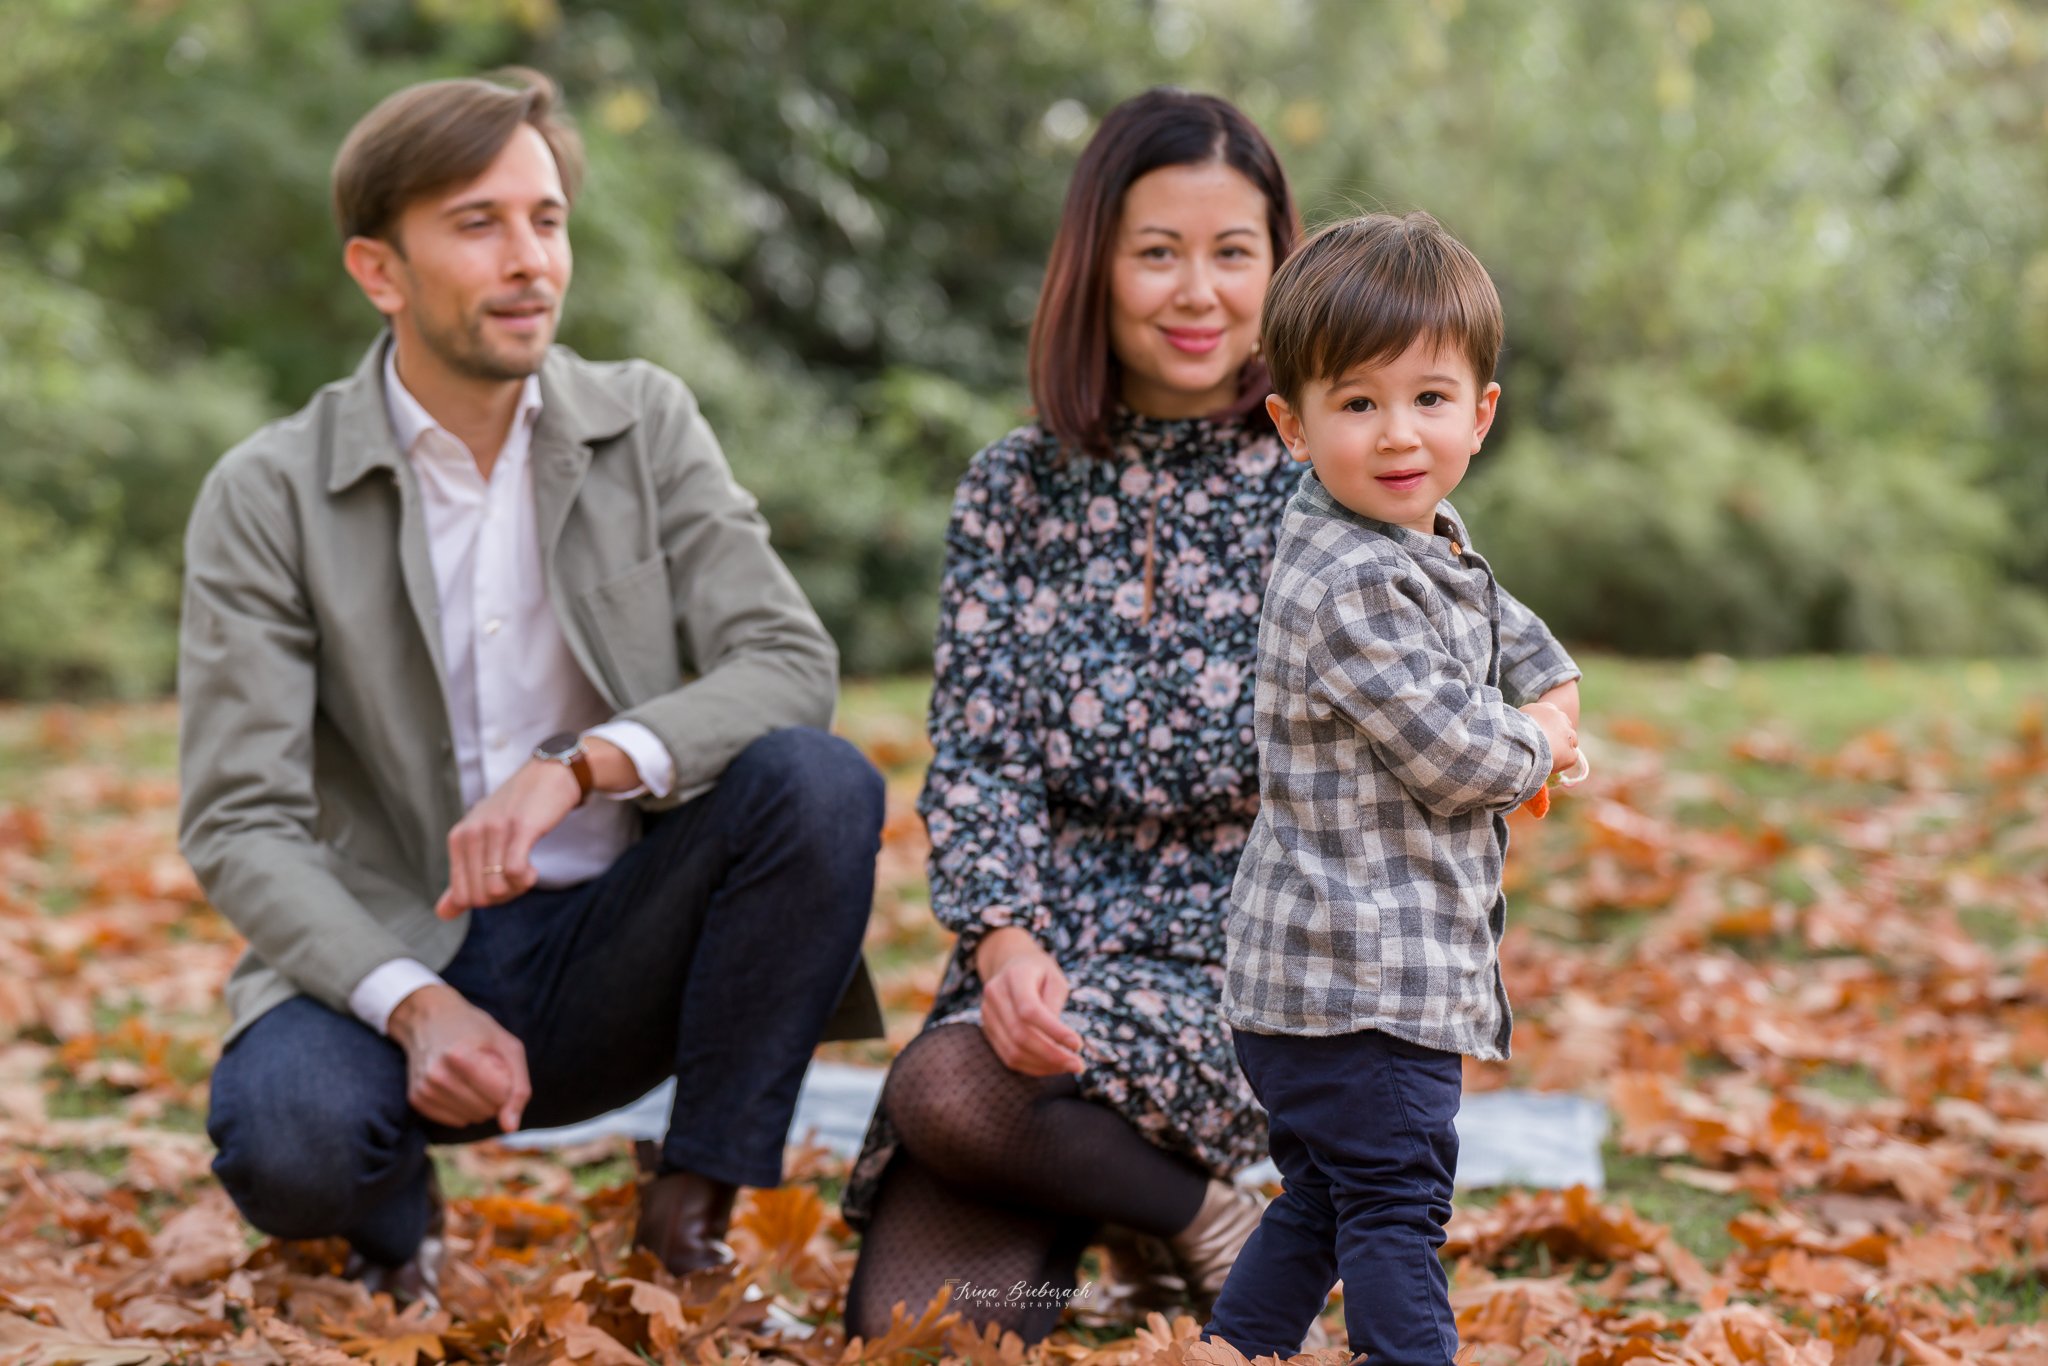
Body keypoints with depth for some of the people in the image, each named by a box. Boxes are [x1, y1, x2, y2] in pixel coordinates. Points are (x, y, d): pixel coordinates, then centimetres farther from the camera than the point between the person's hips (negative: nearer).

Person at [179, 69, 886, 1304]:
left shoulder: (644, 425, 2)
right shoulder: (269, 497, -5)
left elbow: (793, 663, -9)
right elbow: (240, 822, -10)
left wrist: (581, 766, -28)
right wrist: (412, 1004, -27)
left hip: (618, 954, 2)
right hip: (392, 956, -2)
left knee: (818, 781, -26)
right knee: (286, 1142, -34)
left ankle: (699, 1200, -8)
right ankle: (394, 1211, 6)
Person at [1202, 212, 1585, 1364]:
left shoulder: (1437, 543, 9)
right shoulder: (1350, 587, -21)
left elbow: (1504, 624, 31)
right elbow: (1452, 756, -22)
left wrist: (1555, 693, 11)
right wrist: (1540, 745, -1)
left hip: (1402, 963, 10)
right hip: (1358, 973, -10)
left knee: (1326, 1202, 20)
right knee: (1394, 1201, -6)